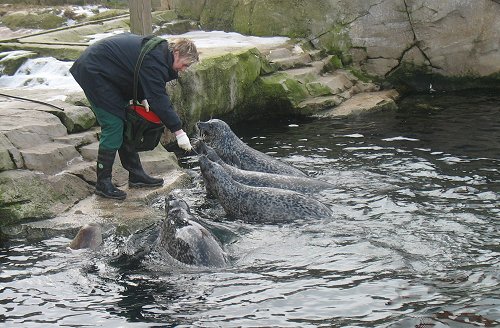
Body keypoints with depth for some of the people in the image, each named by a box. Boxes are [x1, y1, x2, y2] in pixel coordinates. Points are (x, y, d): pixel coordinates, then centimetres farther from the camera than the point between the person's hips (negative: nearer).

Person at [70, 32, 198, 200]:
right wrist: (178, 131, -29)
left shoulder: (159, 49, 5)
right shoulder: (155, 59, -26)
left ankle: (136, 175, 18)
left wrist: (143, 97, -2)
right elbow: (159, 99, -30)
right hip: (92, 71, -11)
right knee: (114, 126, -12)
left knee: (126, 124, 11)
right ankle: (103, 184, -5)